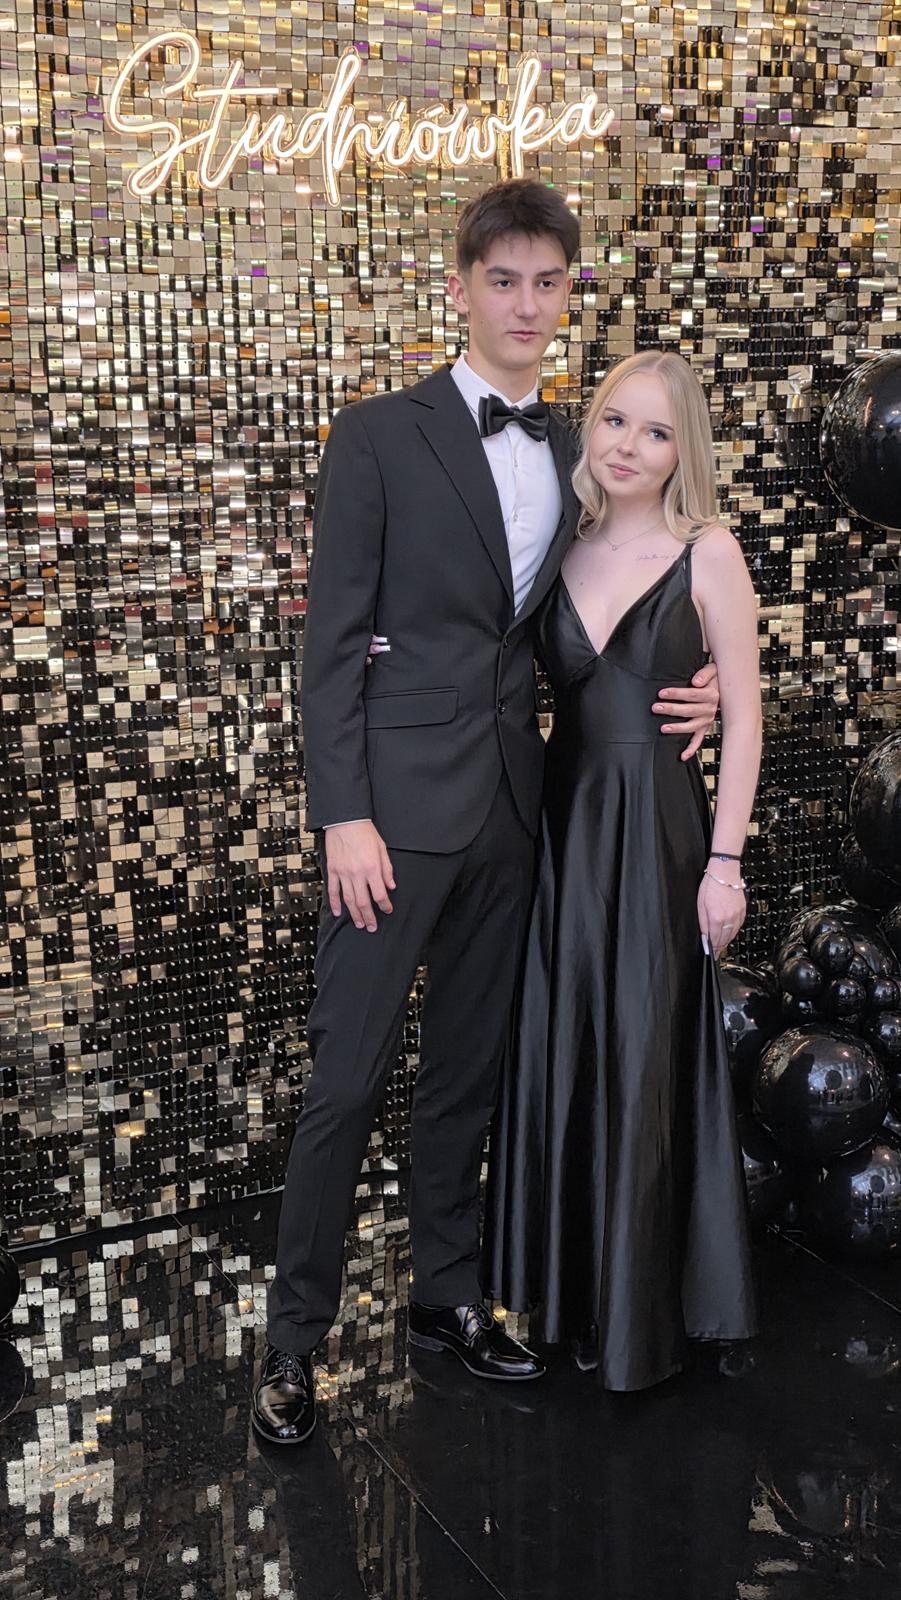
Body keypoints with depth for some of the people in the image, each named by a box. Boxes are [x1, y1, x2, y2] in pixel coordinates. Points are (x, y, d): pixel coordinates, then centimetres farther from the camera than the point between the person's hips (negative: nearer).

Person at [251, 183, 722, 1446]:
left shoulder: (572, 454, 12)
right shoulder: (380, 436, -4)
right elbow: (333, 638, -8)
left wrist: (685, 691, -1)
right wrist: (343, 814, -15)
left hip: (512, 804, 5)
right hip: (401, 801, -5)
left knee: (470, 1070, 15)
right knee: (347, 1080, -1)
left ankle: (448, 1297, 31)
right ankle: (294, 1340, 14)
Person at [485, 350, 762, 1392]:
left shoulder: (707, 552, -5)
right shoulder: (563, 549, 7)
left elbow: (742, 713, -6)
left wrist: (725, 860, -10)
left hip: (658, 827, -4)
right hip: (563, 822, 4)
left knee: (645, 1062, 5)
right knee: (559, 1051, 11)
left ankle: (639, 1311, 24)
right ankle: (564, 1276, 31)